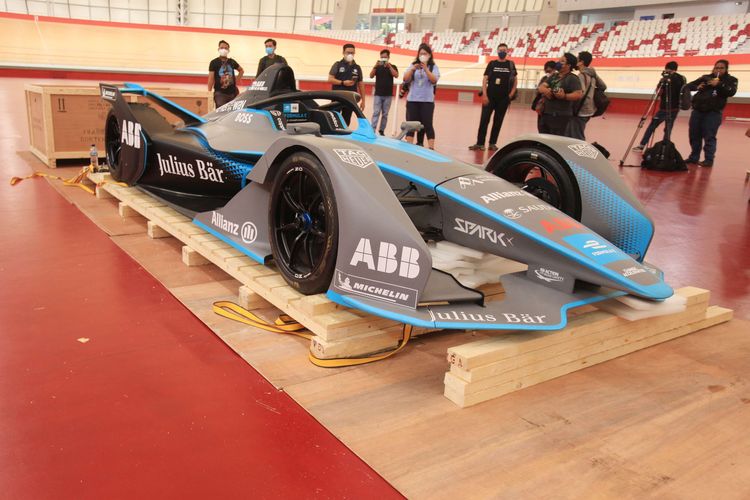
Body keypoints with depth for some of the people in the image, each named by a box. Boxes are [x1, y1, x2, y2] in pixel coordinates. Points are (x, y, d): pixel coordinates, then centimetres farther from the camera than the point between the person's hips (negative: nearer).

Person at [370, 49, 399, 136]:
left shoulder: (393, 67, 6)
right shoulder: (377, 67, 7)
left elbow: (396, 75, -11)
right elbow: (371, 76, -6)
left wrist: (389, 66, -18)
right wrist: (375, 66, -19)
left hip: (388, 94, 1)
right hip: (378, 94, -1)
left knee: (385, 114, 5)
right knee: (376, 112, -9)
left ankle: (381, 130, 12)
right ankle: (372, 130, -14)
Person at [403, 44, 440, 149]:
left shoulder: (433, 67, 4)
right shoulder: (413, 65, 8)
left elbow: (434, 80, -12)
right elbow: (405, 79, 0)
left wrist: (425, 69, -22)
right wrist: (412, 70, -16)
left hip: (427, 101, -2)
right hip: (412, 100, 2)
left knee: (427, 124, -4)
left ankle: (431, 148, -5)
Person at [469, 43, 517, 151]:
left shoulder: (510, 64, 7)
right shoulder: (492, 64, 4)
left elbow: (515, 80, 12)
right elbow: (485, 79, 0)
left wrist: (512, 94, 1)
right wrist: (484, 95, -9)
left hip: (504, 98, 1)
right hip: (490, 97, -1)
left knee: (498, 122, 6)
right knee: (484, 120, -5)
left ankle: (492, 143, 13)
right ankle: (479, 143, -2)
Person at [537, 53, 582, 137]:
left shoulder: (572, 78, -6)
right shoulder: (553, 76, 18)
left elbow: (579, 94, -18)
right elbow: (541, 87, 8)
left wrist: (564, 96, -33)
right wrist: (545, 90, -16)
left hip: (560, 116, -8)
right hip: (546, 114, 8)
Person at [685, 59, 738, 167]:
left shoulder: (730, 80, 6)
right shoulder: (706, 77, 14)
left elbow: (731, 92, -12)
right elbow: (689, 85, 14)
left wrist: (719, 85, -23)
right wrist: (697, 87, -7)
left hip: (713, 113, -4)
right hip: (697, 111, 4)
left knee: (709, 137, -9)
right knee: (694, 135, 8)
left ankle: (709, 160, -6)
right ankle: (694, 157, 19)